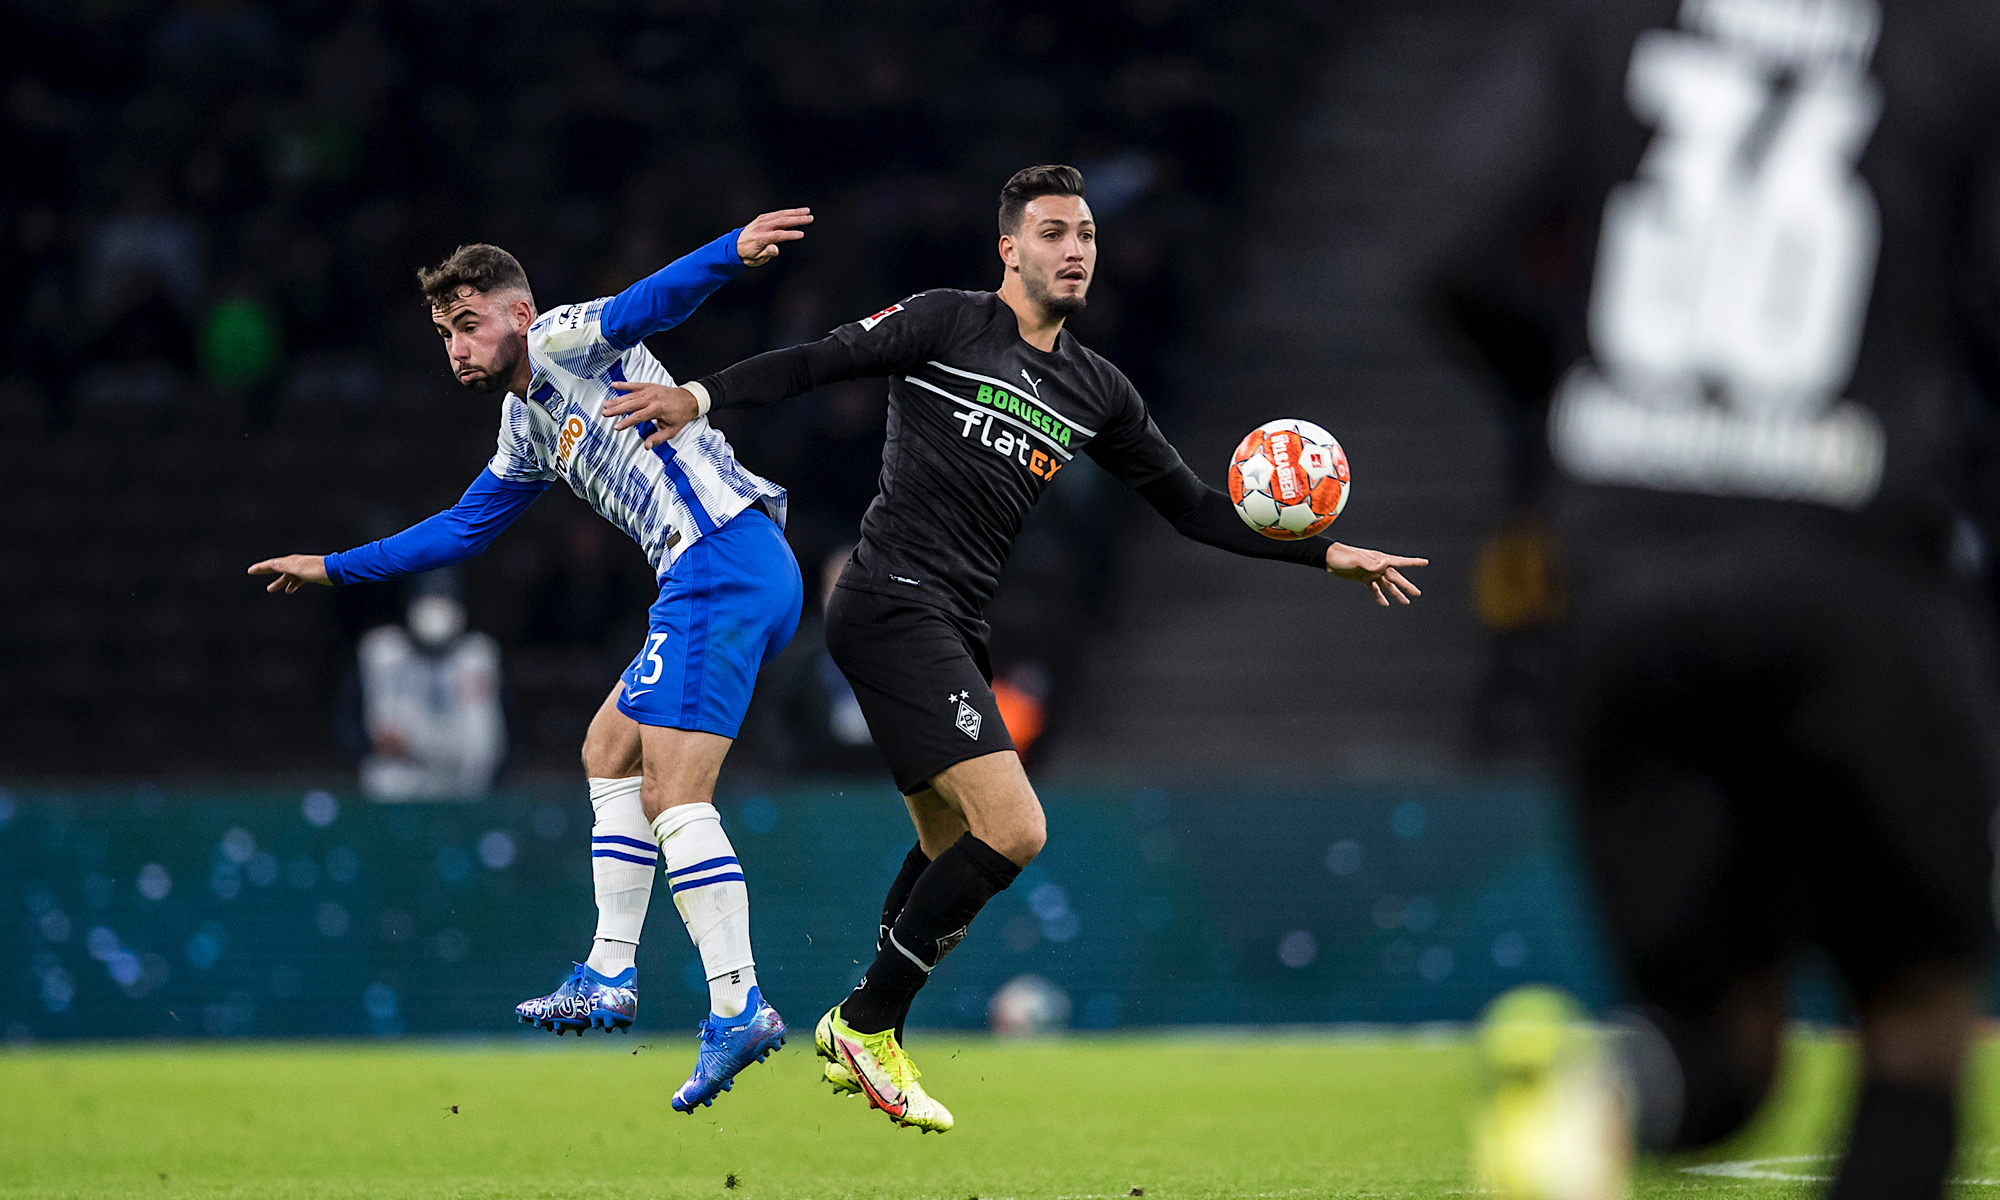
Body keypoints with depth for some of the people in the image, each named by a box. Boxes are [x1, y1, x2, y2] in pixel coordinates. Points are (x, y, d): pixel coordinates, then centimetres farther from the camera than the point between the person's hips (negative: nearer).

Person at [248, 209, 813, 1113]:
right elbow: (463, 528, 38)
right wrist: (334, 569, 41)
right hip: (717, 584, 10)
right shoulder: (527, 428, 26)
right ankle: (610, 979, 19)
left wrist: (732, 251, -39)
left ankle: (738, 1006, -21)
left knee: (672, 796, -15)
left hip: (724, 559, -10)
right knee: (610, 752, 19)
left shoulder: (560, 343, -1)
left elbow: (647, 303, -20)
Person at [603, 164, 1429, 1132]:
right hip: (893, 605, -8)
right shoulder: (948, 325, -2)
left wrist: (1328, 554, 15)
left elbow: (1193, 506, 20)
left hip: (952, 631, 8)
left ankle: (857, 1040, 30)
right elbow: (817, 363, -5)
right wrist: (701, 396, -20)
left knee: (953, 859, 15)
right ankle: (867, 1024, -6)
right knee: (1013, 829, -18)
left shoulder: (1097, 392, 16)